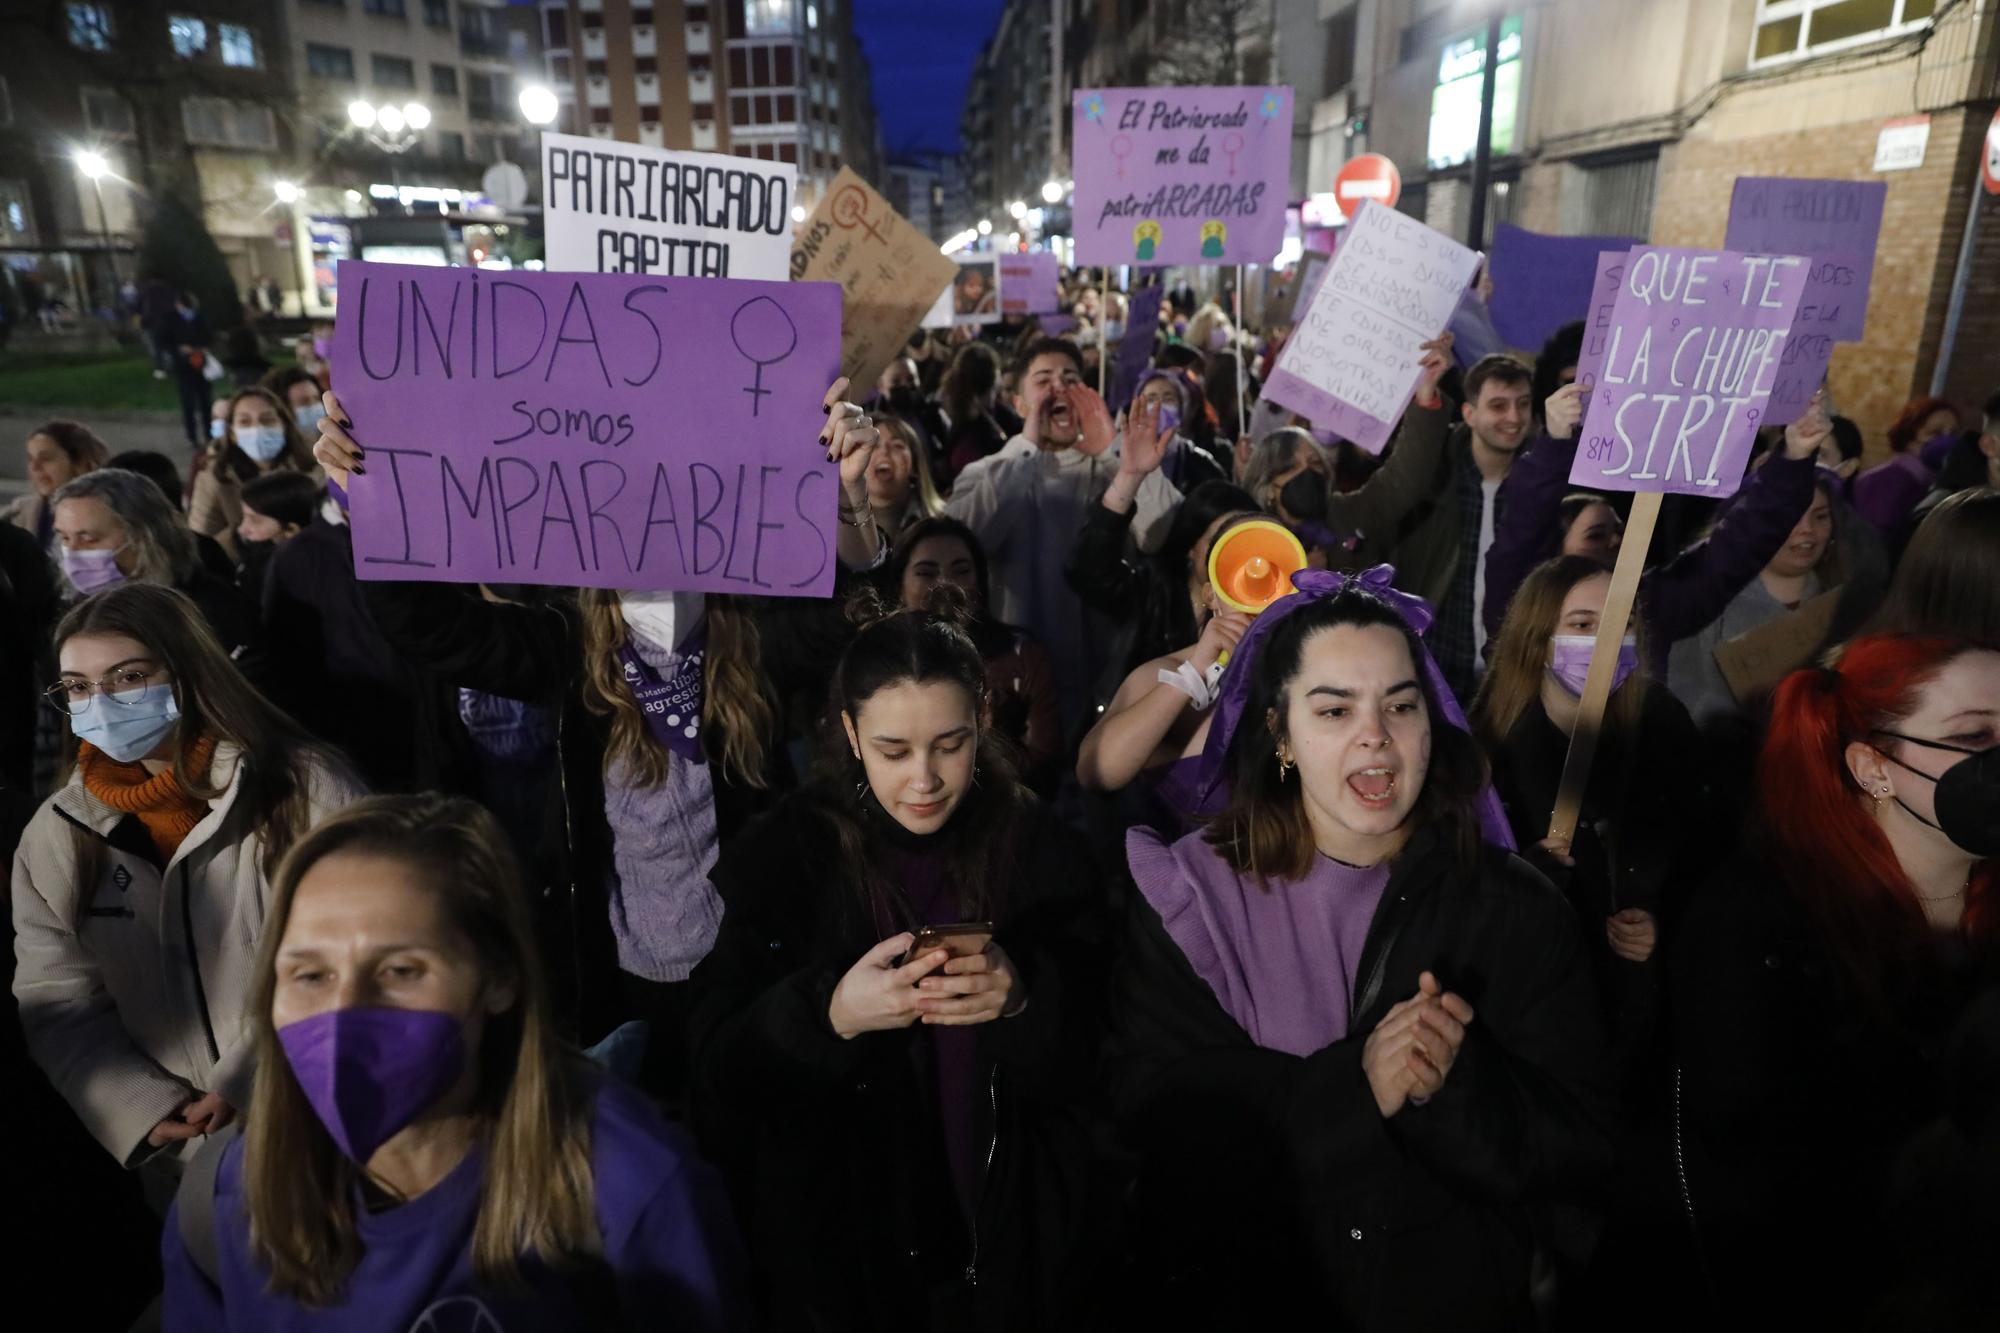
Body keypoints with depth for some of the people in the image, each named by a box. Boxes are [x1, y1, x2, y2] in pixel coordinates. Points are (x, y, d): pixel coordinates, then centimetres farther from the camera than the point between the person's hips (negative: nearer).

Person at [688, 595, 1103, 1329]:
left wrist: (1023, 1000, -27)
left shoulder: (1041, 848, -8)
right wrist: (830, 1015, -31)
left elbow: (1091, 1063, -7)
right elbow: (721, 1069, -13)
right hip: (834, 1247, 0)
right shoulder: (782, 852, -11)